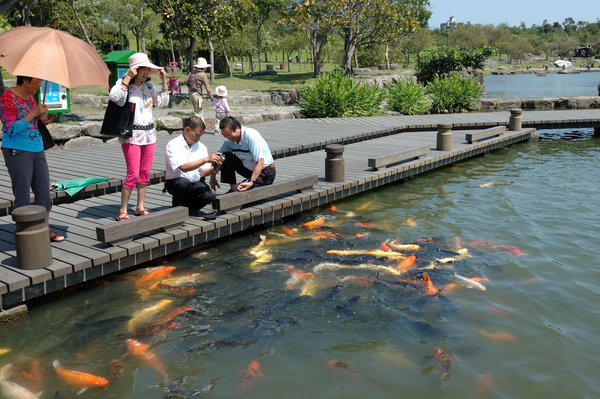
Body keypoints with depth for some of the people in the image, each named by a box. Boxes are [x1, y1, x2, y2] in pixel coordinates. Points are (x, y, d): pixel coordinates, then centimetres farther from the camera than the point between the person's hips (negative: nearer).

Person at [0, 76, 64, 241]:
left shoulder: (31, 96, 12)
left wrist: (42, 117, 1)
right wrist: (33, 113, -19)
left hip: (37, 150, 8)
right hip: (17, 152, -8)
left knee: (44, 190, 8)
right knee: (23, 196, -3)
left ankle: (45, 229, 18)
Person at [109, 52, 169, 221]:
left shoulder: (148, 86, 11)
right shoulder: (123, 84, -6)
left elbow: (162, 103, 12)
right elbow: (114, 97, -25)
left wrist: (164, 81, 8)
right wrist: (127, 78, -24)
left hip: (149, 133, 6)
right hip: (131, 135, -6)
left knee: (145, 173, 9)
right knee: (133, 175, -10)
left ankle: (140, 207, 21)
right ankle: (122, 211, 1)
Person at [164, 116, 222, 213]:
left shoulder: (201, 147, 8)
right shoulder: (173, 145, -9)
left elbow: (203, 172, 3)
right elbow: (184, 167, -23)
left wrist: (214, 168, -19)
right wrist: (206, 159, -26)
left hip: (196, 182, 4)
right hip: (175, 182, -4)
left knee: (209, 197, -26)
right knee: (183, 183, -39)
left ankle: (188, 208, 6)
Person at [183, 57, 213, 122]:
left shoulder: (192, 72, 4)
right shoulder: (202, 75, -14)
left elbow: (185, 82, 6)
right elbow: (207, 87, -14)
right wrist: (211, 98, -10)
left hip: (191, 94, 8)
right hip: (197, 95, -8)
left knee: (200, 111, 20)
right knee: (198, 113, -1)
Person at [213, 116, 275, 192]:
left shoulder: (251, 136, -25)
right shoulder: (229, 139, -3)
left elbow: (260, 162, -29)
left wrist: (251, 182, -35)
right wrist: (212, 177, 6)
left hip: (265, 174, -8)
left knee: (236, 189, -27)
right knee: (226, 157, -8)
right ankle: (231, 187, 0)